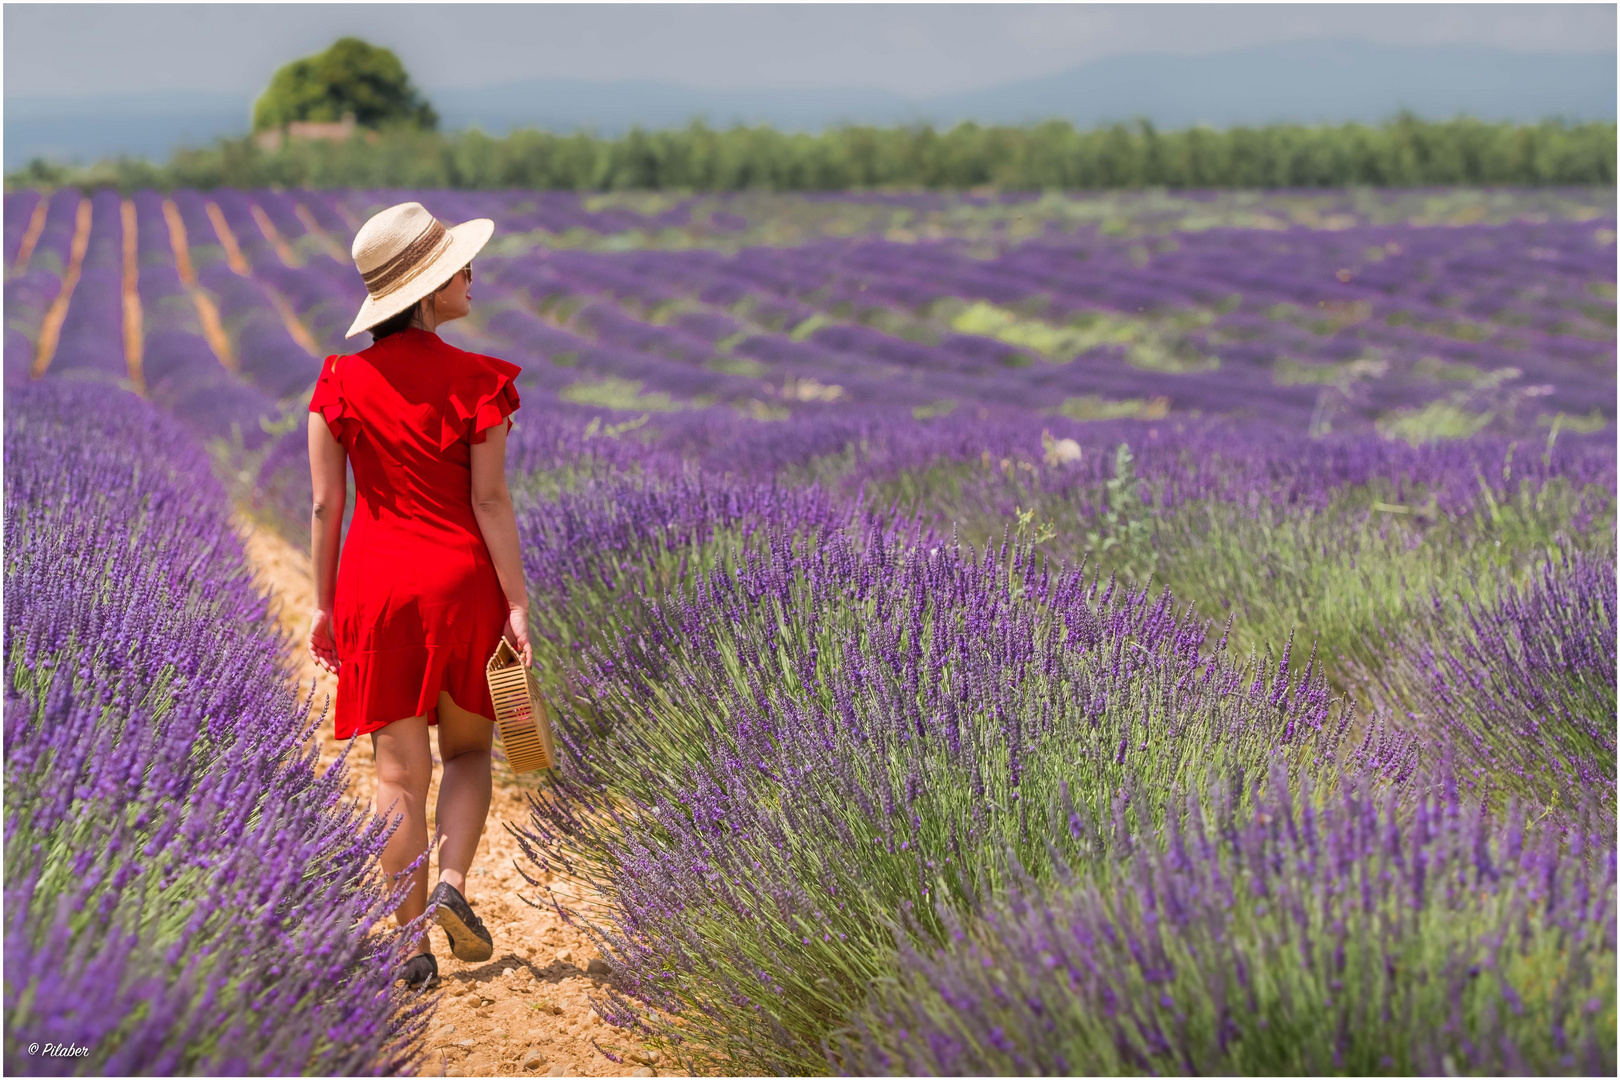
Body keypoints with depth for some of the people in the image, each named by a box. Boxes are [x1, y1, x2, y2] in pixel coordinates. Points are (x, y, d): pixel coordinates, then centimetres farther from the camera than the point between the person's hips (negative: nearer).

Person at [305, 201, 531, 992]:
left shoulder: (342, 381, -1)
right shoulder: (477, 380, -8)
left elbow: (325, 504, 1)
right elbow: (490, 501, -10)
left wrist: (324, 603, 10)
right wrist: (517, 604, -5)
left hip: (374, 586, 2)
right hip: (461, 579, -2)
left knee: (401, 770, 9)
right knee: (468, 748, 18)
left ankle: (413, 942, 11)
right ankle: (453, 883, -4)